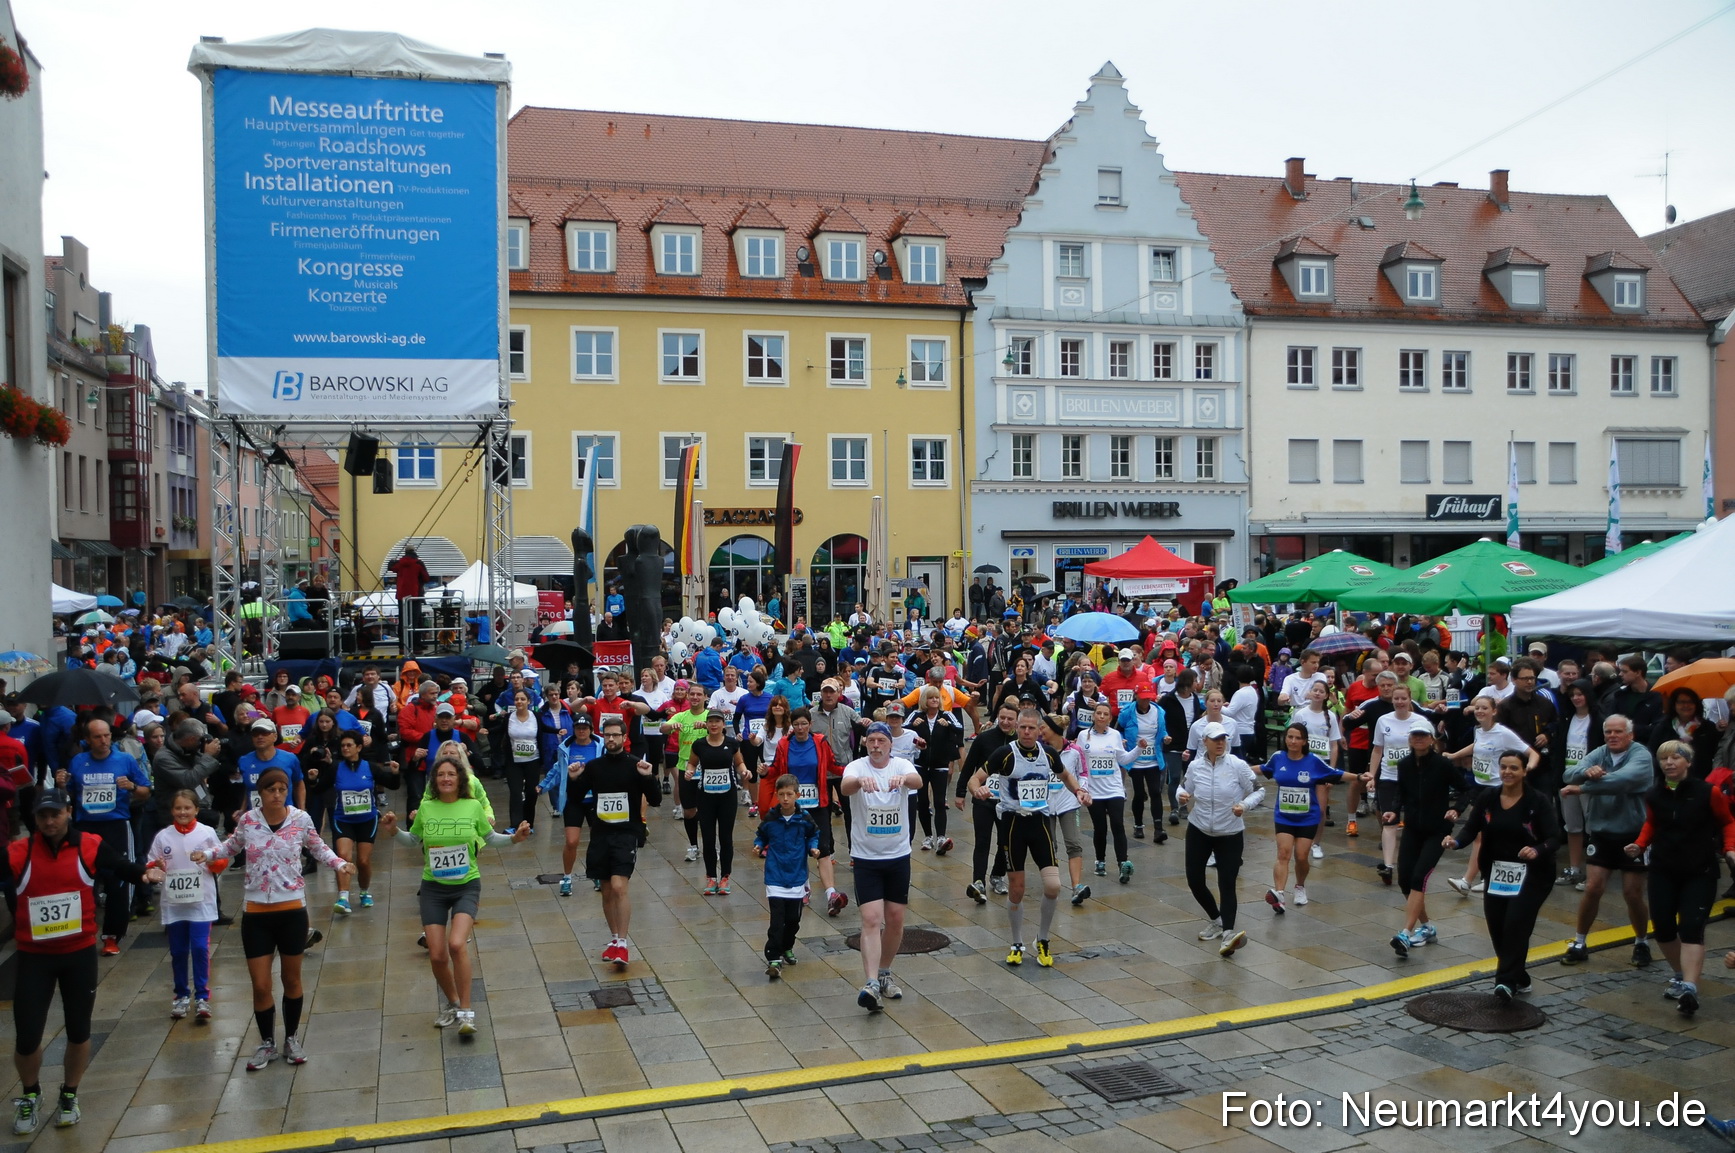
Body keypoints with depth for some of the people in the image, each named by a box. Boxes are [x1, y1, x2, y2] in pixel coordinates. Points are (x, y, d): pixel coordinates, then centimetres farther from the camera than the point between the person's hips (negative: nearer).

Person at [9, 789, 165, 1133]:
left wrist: (144, 873, -31)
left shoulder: (90, 846, -7)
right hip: (34, 956, 0)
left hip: (80, 953, 0)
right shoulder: (17, 852, -7)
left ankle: (69, 1096, 36)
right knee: (26, 1036, 3)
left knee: (78, 1031, 13)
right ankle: (30, 1096, 33)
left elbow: (124, 867, -11)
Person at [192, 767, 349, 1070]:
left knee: (292, 980, 13)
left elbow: (318, 848, 8)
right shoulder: (247, 820, -5)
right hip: (256, 912, 0)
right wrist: (206, 854, -5)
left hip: (292, 910, 0)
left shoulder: (300, 819, -7)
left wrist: (340, 863, -8)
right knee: (260, 985, 3)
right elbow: (232, 846, 12)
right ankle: (267, 1043, 24)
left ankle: (291, 1039, 31)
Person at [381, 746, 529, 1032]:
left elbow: (489, 837, 8)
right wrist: (393, 832, -5)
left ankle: (465, 1011, -9)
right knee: (437, 955, 0)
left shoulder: (473, 807, -5)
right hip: (433, 888, 2)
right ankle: (450, 1002, 30)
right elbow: (413, 840, 14)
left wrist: (514, 838, -9)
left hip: (466, 886, -2)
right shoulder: (425, 808, -2)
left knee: (457, 945, -23)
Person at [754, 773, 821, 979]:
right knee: (777, 920, -11)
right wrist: (758, 846, -9)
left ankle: (787, 948, 36)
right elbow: (761, 836, 11)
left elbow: (813, 835, 14)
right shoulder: (769, 819, -5)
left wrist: (813, 848, -5)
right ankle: (773, 959, -8)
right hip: (775, 877, -2)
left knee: (793, 919, 11)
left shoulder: (804, 819, -3)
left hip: (797, 877, 2)